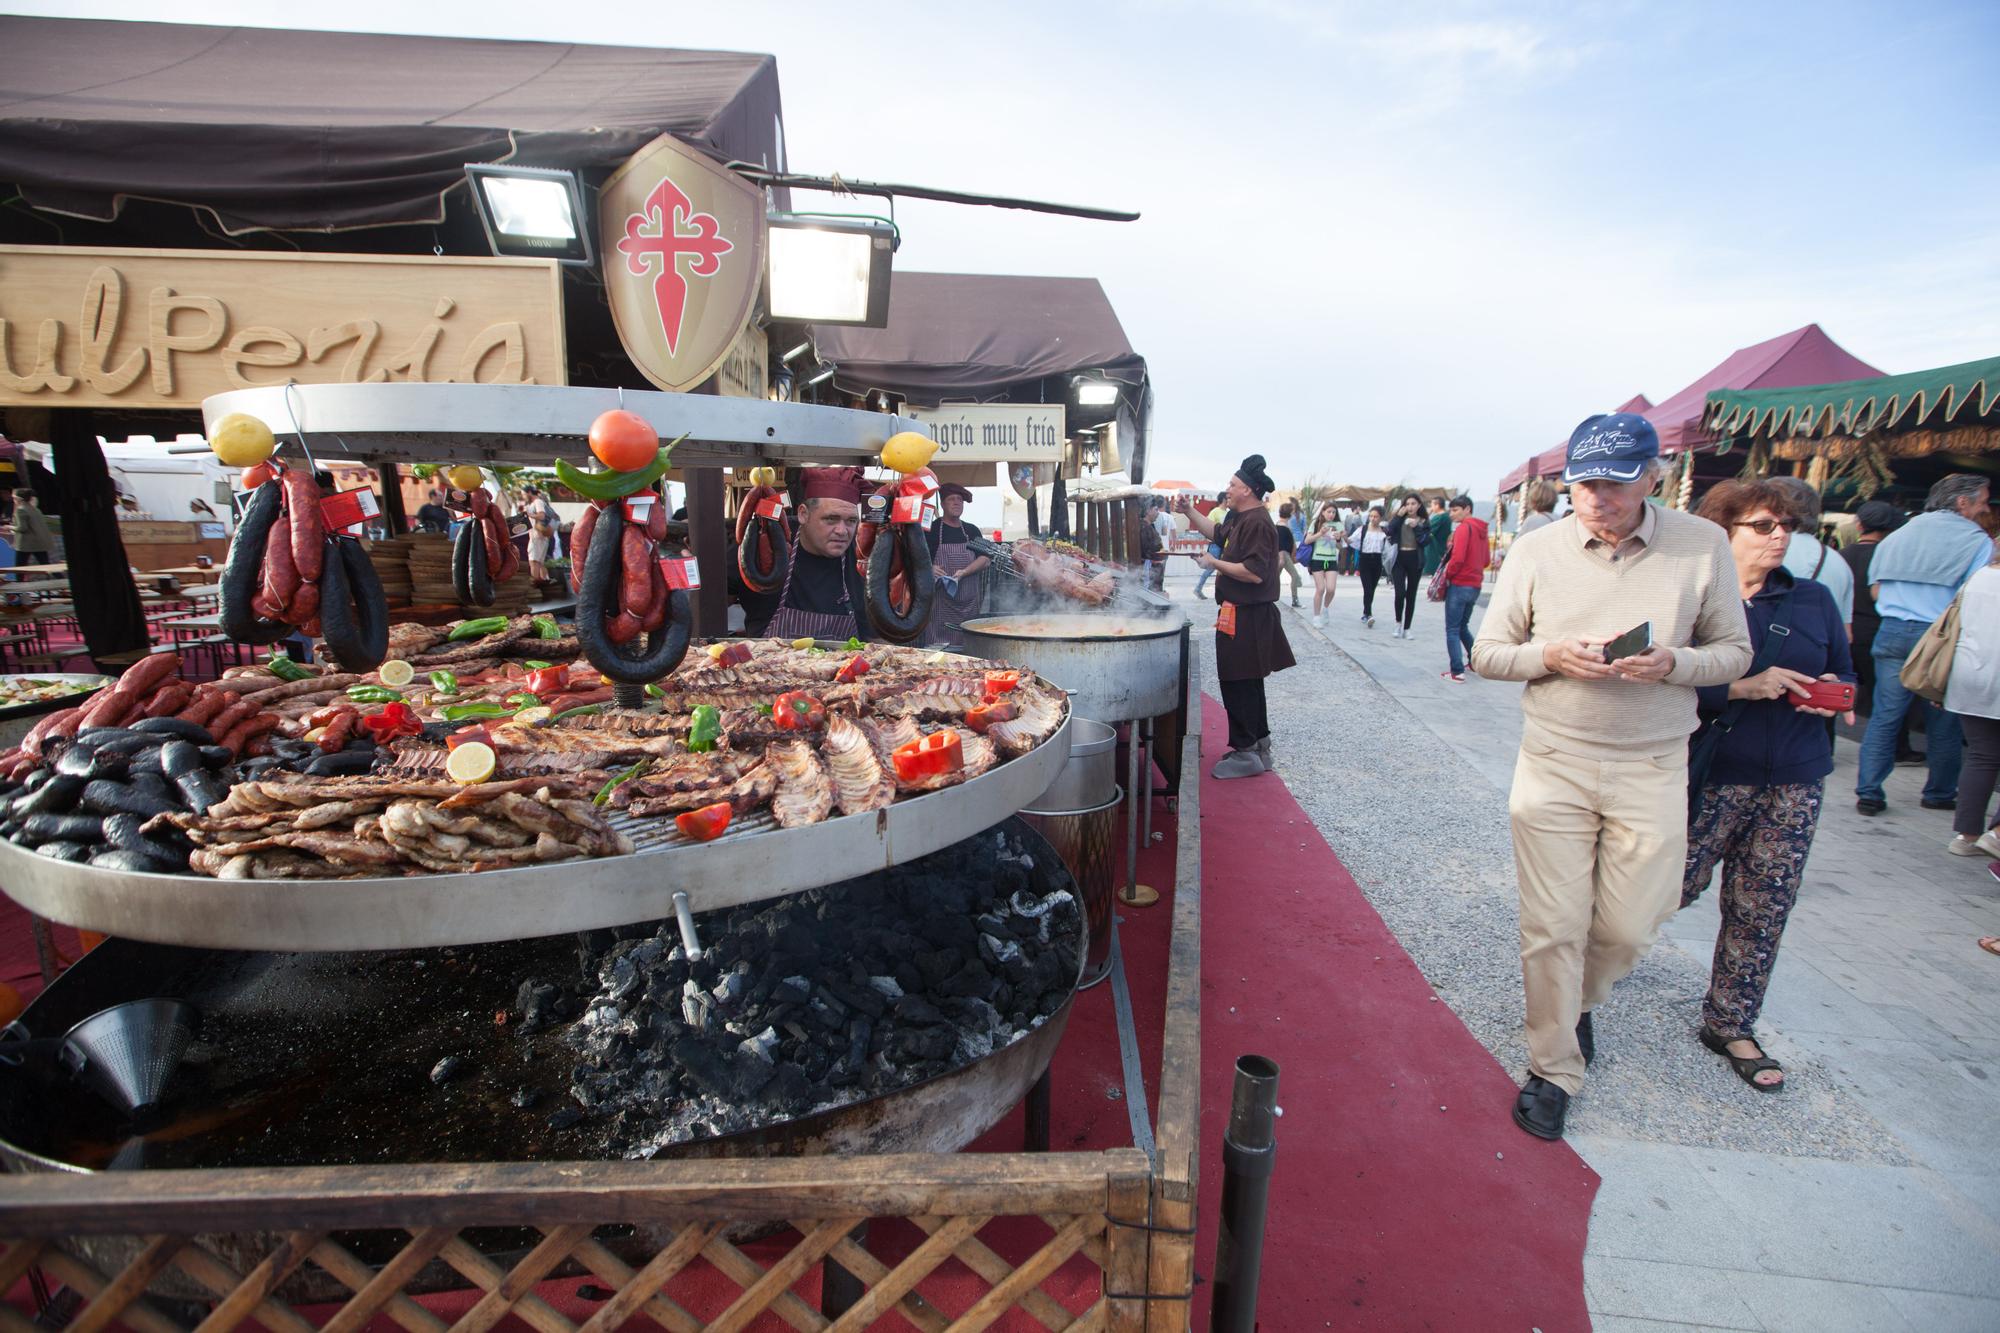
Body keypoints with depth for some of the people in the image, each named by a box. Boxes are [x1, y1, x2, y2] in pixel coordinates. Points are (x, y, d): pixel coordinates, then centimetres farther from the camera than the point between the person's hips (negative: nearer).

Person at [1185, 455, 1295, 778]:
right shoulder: (1243, 519, 14)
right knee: (1248, 684, 17)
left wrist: (1216, 564, -15)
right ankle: (1259, 748, 28)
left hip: (1247, 618, -11)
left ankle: (1246, 753, 5)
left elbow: (1254, 573, -26)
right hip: (1241, 614, 11)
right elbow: (1216, 531, 32)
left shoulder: (1257, 523, -18)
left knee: (1239, 685, -4)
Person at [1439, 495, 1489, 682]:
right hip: (1475, 586, 8)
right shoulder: (1480, 530, 12)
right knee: (1463, 627, 22)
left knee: (1452, 630, -3)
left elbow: (1457, 558, -21)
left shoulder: (1463, 527, -13)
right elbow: (1486, 559, 17)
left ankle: (1457, 672, -6)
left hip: (1459, 585, -8)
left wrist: (1447, 575, -7)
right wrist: (1474, 569, 13)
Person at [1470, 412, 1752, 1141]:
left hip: (1651, 771, 1)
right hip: (1552, 765, -1)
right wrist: (1551, 655, -20)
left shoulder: (1703, 545, -3)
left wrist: (1672, 663, -19)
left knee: (1628, 928, 11)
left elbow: (1734, 650, 3)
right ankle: (1553, 1069, 24)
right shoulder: (1537, 549, -4)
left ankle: (1576, 1001, 45)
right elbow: (1485, 653, 0)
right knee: (1553, 929, 4)